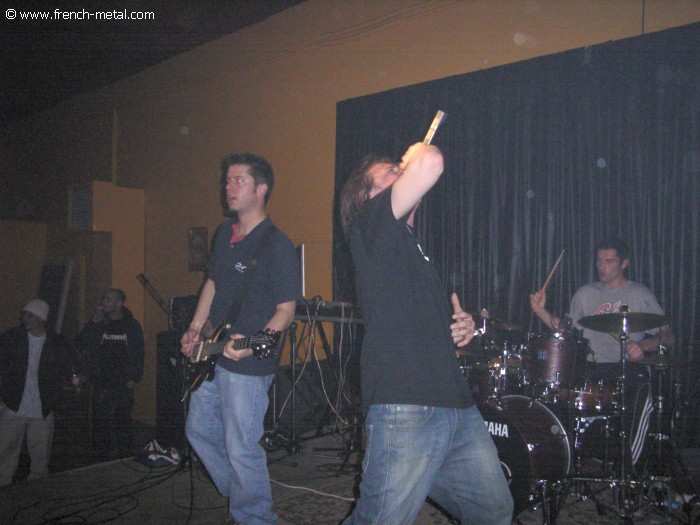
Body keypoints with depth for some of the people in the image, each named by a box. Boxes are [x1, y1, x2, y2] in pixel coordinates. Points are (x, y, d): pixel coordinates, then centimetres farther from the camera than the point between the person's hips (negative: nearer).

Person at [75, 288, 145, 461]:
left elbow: (138, 353, 6)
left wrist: (134, 378, -2)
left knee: (123, 421, -2)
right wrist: (93, 323, -8)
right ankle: (101, 459, 8)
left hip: (123, 383, -1)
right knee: (100, 422, -1)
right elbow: (80, 344, 1)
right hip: (100, 383, 2)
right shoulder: (97, 323, 10)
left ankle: (125, 458, 6)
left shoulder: (132, 325, 6)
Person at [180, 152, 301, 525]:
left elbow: (286, 310, -16)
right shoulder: (224, 234, 10)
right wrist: (196, 329, 9)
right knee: (199, 431, 21)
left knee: (241, 449, -2)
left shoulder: (277, 246, -15)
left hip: (247, 366, -9)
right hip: (211, 356, 9)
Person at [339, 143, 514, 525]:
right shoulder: (371, 224, -1)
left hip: (458, 406, 9)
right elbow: (430, 163, -17)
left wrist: (462, 327, 12)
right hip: (405, 410, -9)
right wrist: (418, 153, 6)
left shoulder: (415, 247, 24)